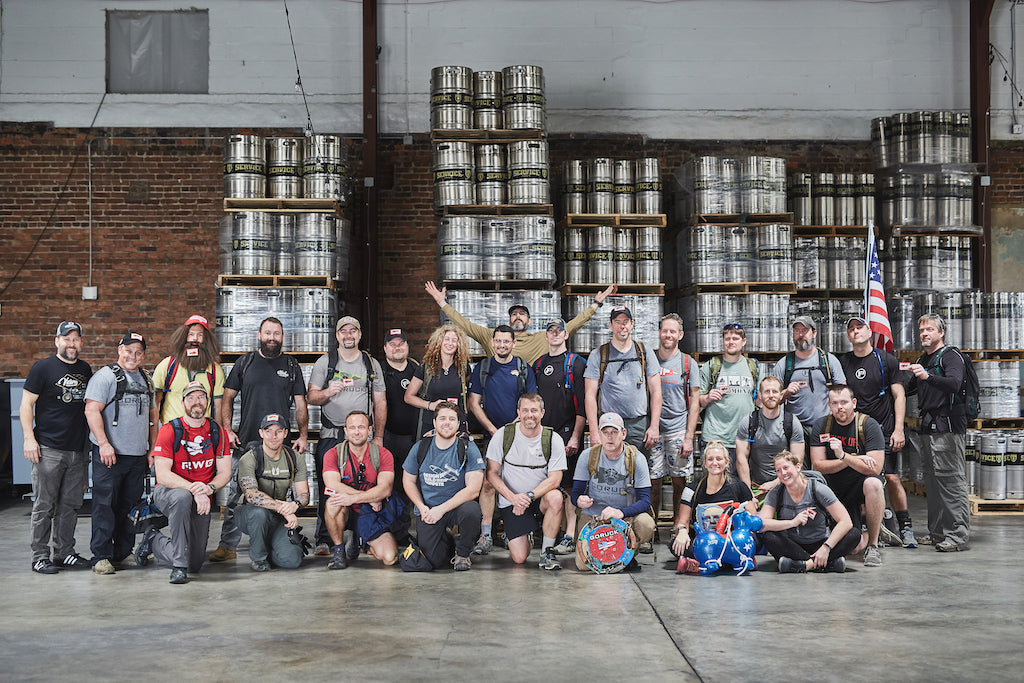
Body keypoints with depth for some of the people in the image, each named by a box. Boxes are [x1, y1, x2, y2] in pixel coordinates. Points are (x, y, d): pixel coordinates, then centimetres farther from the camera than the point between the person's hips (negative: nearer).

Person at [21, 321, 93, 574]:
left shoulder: (85, 370, 14)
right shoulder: (43, 368, -3)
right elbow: (26, 404, -4)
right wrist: (29, 437, -13)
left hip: (78, 451, 5)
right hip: (48, 450, -5)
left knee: (70, 506, 9)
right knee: (44, 506, -2)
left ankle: (65, 553, 17)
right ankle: (40, 557, 5)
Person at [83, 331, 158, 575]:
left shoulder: (146, 379, 16)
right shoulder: (106, 376, -5)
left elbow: (153, 416, 22)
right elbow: (92, 411, -13)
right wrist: (104, 444, -20)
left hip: (138, 455, 6)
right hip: (109, 454, -6)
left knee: (130, 505, 10)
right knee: (105, 505, -6)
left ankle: (123, 552, 20)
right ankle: (101, 557, -2)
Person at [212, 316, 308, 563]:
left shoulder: (291, 365, 10)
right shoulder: (245, 362, 8)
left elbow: (300, 403, 11)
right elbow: (228, 397, 9)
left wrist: (303, 435, 1)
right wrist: (227, 429, -3)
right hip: (245, 441, 0)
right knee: (235, 494, -3)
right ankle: (227, 546, 2)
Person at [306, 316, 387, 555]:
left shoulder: (372, 364, 11)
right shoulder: (325, 362, 7)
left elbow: (380, 402, 12)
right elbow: (310, 397, 5)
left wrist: (378, 437, 5)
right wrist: (328, 392, -17)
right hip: (331, 436, -1)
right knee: (327, 489, -6)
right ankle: (323, 540, -1)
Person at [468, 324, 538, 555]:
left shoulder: (524, 369, 5)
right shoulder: (482, 368, 6)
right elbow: (474, 404, 5)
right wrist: (493, 430, -5)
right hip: (491, 435, 0)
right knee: (488, 483, -9)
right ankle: (485, 535, -7)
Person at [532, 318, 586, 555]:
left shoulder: (576, 363, -1)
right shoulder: (538, 365, 16)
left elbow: (583, 404, -6)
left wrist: (575, 436, -13)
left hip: (567, 431, -5)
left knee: (568, 485, -9)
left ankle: (570, 536, -8)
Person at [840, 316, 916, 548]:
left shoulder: (886, 360, 1)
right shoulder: (842, 362, 6)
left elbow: (899, 395, 0)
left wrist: (898, 430, -8)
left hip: (884, 431, -2)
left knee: (892, 479, -7)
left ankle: (906, 528, 3)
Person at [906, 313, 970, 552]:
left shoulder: (951, 357, -4)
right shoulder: (922, 360, 21)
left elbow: (954, 383, -25)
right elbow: (909, 389, 31)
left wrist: (928, 376, -38)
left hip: (948, 427, -9)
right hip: (928, 426, 9)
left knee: (951, 480, -11)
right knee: (932, 481, 10)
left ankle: (958, 536, -12)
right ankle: (937, 533, 15)